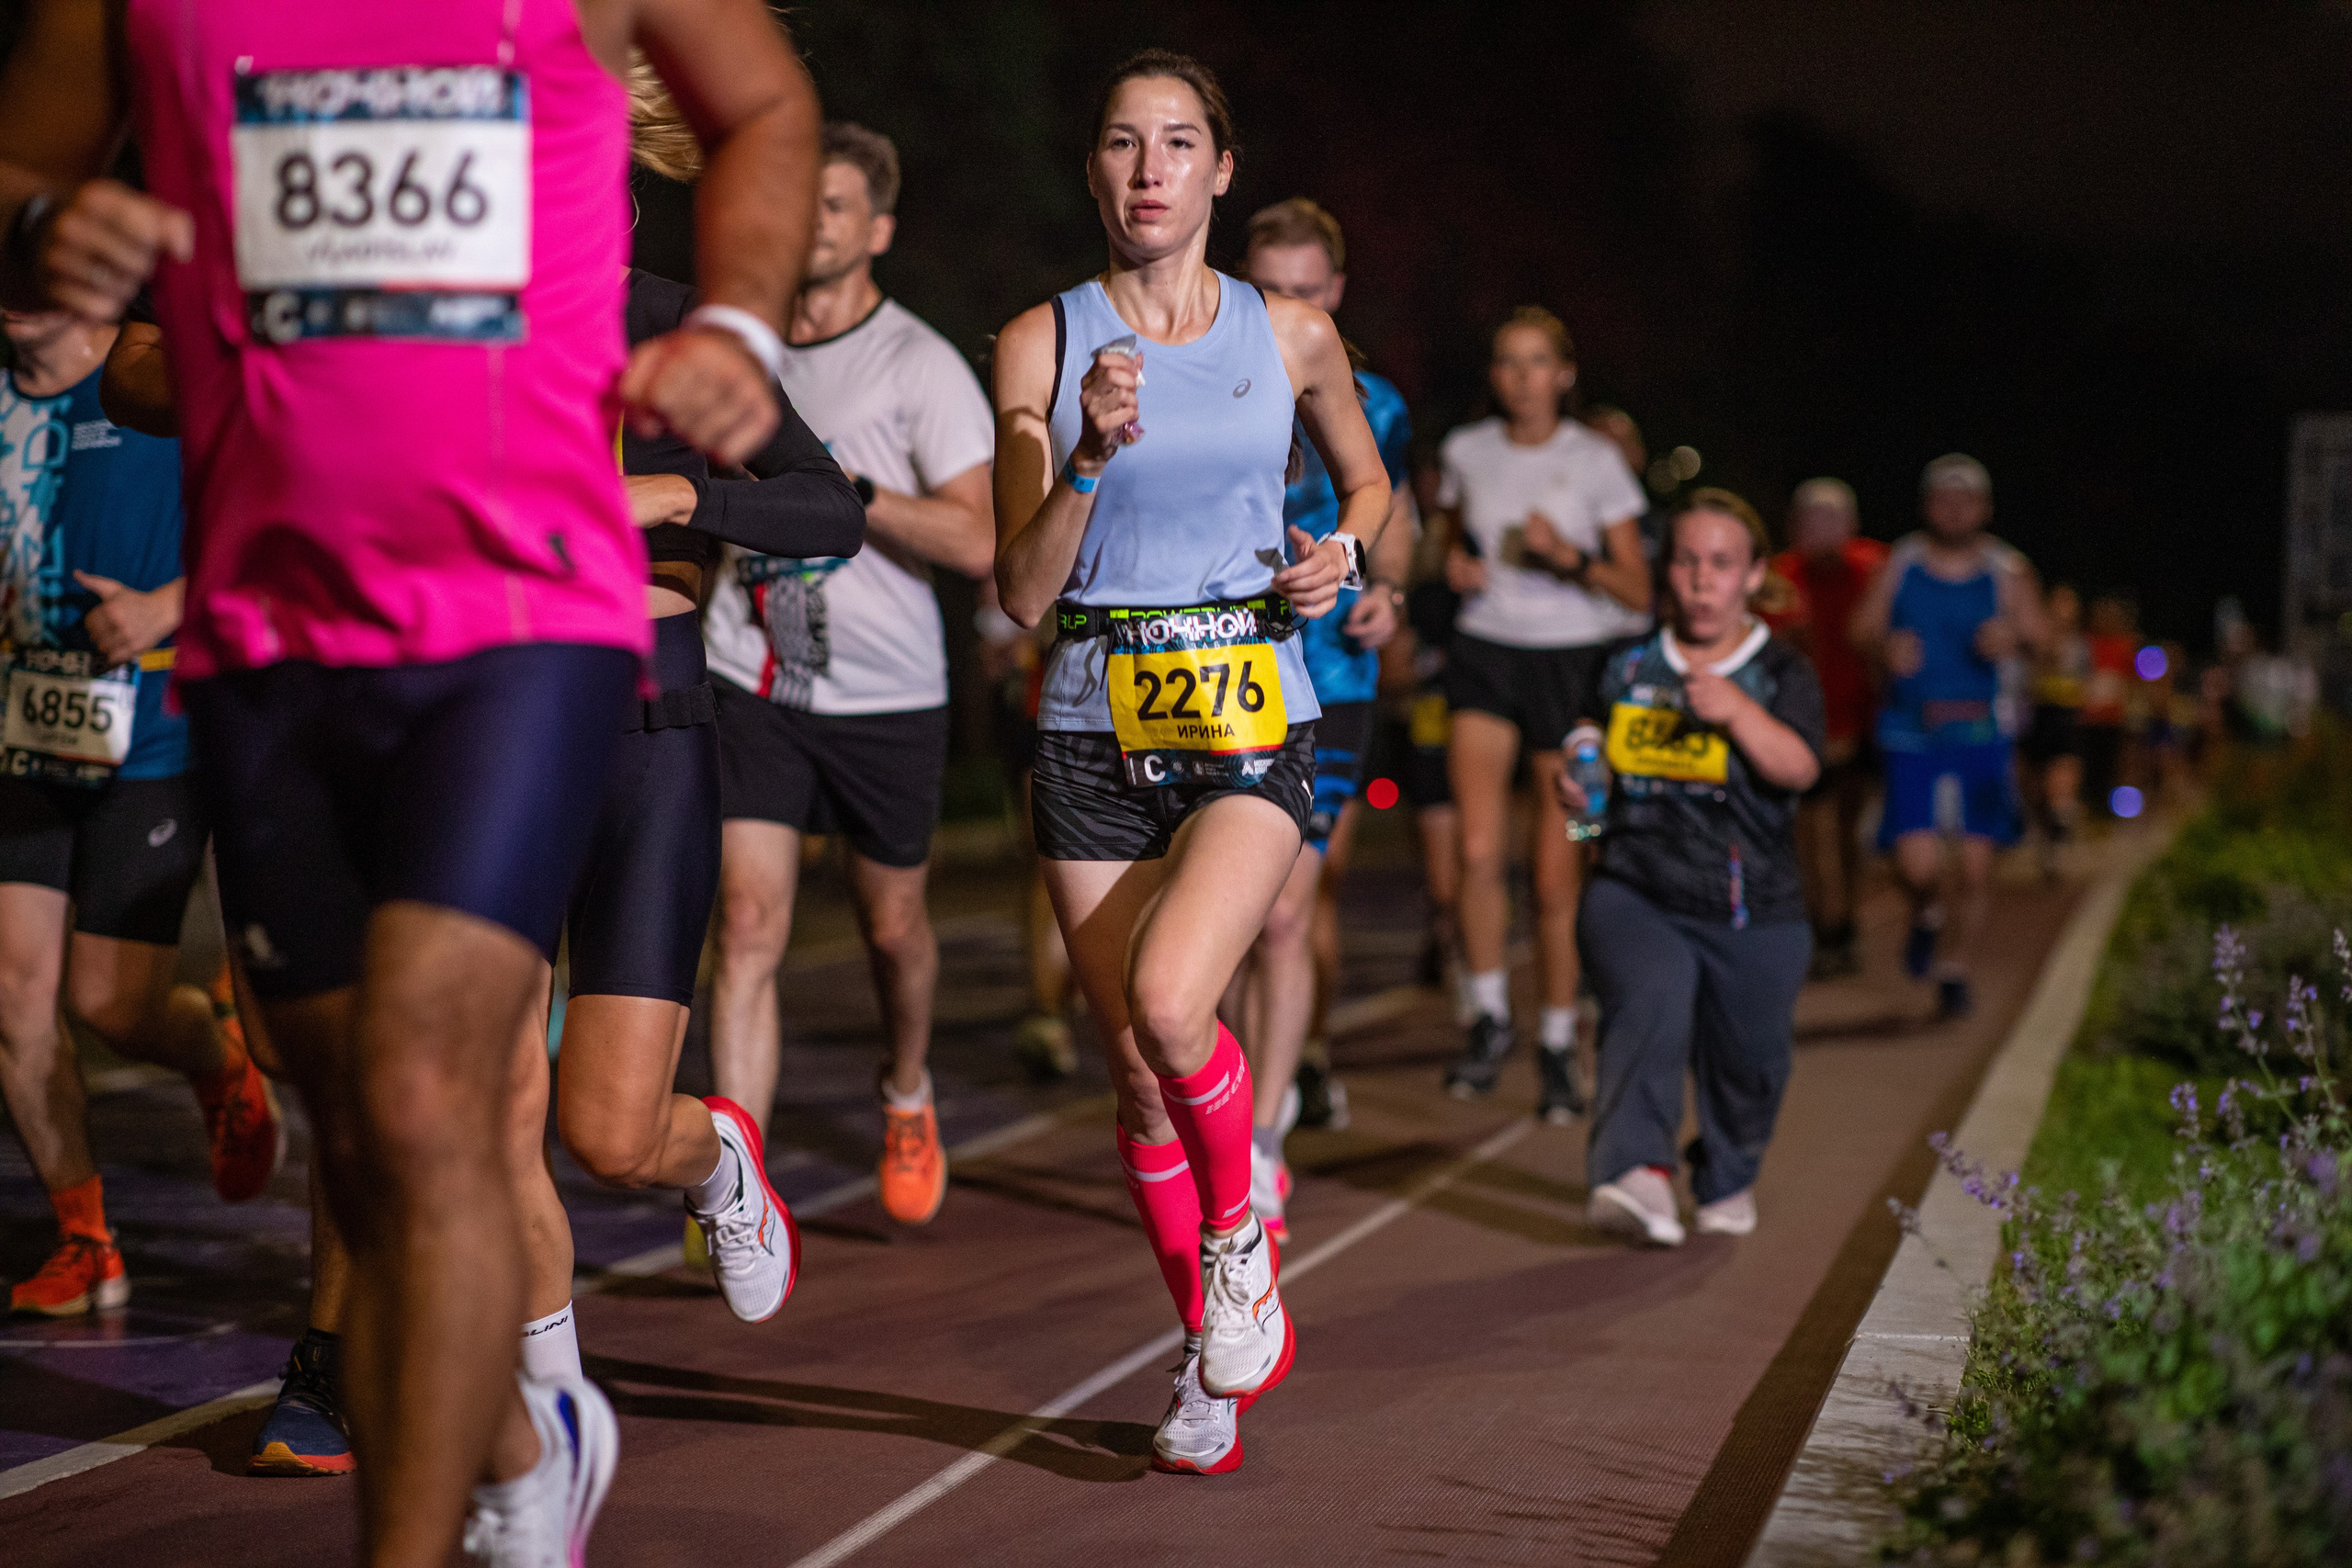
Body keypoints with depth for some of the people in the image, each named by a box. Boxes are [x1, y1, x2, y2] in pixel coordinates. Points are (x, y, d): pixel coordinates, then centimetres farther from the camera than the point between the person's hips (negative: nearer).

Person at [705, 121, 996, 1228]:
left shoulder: (923, 366, -6)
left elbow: (977, 540, -16)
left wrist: (841, 488, -21)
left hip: (887, 692, -2)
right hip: (751, 680, 2)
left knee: (892, 925, 15)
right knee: (749, 922, -12)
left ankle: (907, 1095, 44)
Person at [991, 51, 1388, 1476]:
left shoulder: (1292, 335, 3)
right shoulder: (1041, 344, 1)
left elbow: (1370, 481, 21)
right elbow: (1021, 591, -2)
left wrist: (1344, 558, 0)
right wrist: (1089, 457, -17)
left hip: (1252, 727, -1)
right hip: (1097, 732, 2)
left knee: (1167, 1004, -26)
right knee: (1138, 1072, 5)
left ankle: (1242, 1228, 5)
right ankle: (1214, 1356, 24)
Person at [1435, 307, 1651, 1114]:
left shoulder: (1596, 461, -1)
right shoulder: (1465, 451, 7)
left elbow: (1638, 593, 0)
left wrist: (1571, 558, -18)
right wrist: (1455, 562, 1)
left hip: (1570, 658, -2)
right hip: (1484, 654, 2)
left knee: (1557, 873, -2)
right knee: (1479, 851, -16)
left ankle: (1557, 1046, 13)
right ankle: (1489, 1020, 3)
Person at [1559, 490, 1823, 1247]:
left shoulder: (1781, 673, 3)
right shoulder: (1629, 666, 11)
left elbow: (1800, 767, -14)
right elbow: (1593, 743, 26)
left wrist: (1739, 712, -29)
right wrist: (1575, 781, 4)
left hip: (1752, 912, 0)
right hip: (1634, 892, 0)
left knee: (1747, 1057, 8)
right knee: (1653, 993, -28)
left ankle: (1727, 1182, 38)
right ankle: (1636, 1171, -38)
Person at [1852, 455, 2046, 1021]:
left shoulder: (2006, 569, 4)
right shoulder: (1900, 563, 5)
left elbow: (2036, 635, -4)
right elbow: (1863, 630, 5)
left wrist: (2013, 638, -28)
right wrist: (1886, 648, -18)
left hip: (1981, 735, 1)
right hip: (1912, 734, -1)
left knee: (1977, 866, 0)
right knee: (1916, 864, -13)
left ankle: (1954, 970, 20)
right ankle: (1927, 918, 22)